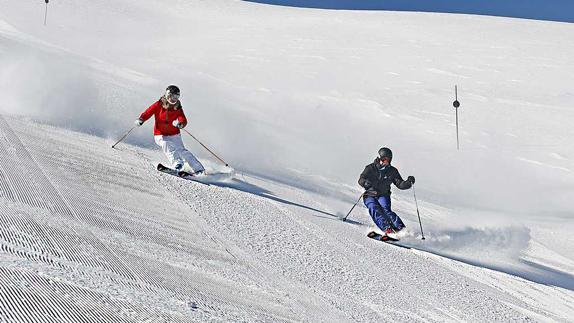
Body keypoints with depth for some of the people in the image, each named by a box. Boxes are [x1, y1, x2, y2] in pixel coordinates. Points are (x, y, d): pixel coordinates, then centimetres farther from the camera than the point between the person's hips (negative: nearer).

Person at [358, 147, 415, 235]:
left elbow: (400, 184, 0)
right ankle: (386, 228, -41)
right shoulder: (371, 168, -4)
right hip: (370, 196, -1)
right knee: (374, 209, -29)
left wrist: (409, 182, -21)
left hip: (383, 196, 1)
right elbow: (361, 180, -13)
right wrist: (365, 182, -37)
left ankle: (400, 228, -31)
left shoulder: (392, 171, 3)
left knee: (385, 210, -26)